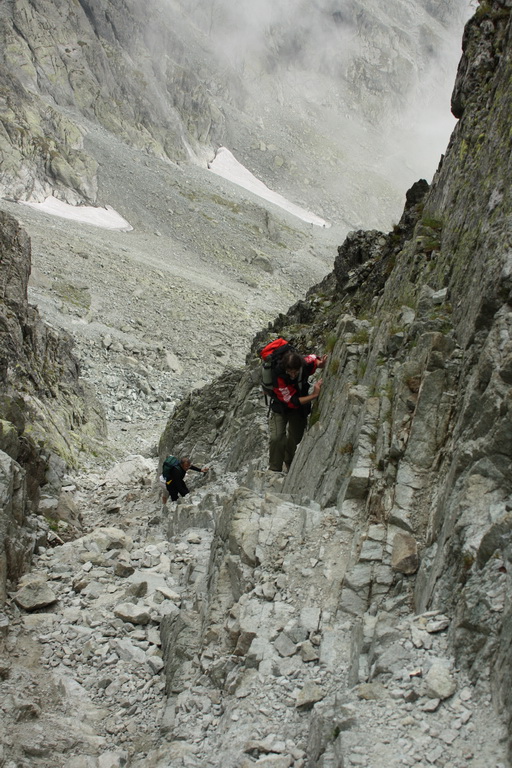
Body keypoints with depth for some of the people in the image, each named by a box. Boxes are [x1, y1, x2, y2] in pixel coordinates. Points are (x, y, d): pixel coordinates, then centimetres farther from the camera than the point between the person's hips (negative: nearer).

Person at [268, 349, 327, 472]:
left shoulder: (306, 364, -28)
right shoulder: (279, 377, -39)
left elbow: (313, 358, 0)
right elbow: (292, 402, -34)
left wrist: (321, 363, -23)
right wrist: (314, 395, -40)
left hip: (300, 407, 4)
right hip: (281, 406, -4)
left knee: (296, 437, 16)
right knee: (276, 437, -18)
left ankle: (289, 462, 44)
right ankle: (274, 470, -1)